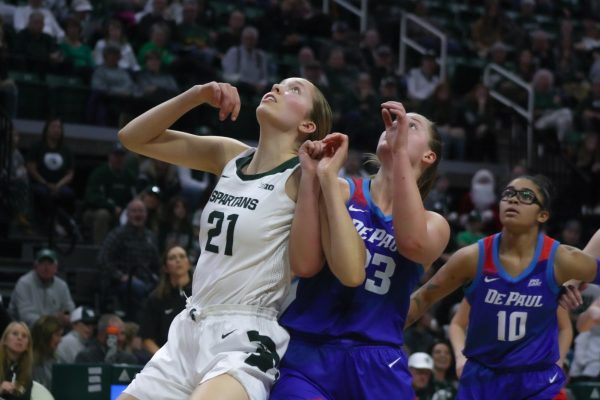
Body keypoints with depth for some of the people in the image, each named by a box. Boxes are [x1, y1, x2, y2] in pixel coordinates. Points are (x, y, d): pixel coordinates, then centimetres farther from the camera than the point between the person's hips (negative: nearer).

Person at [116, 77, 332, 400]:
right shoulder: (229, 156, 9)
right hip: (190, 328, 7)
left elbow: (305, 263, -21)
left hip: (246, 339, -7)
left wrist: (311, 174, -22)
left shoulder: (301, 176, -8)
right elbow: (134, 138, 10)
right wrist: (198, 95, -2)